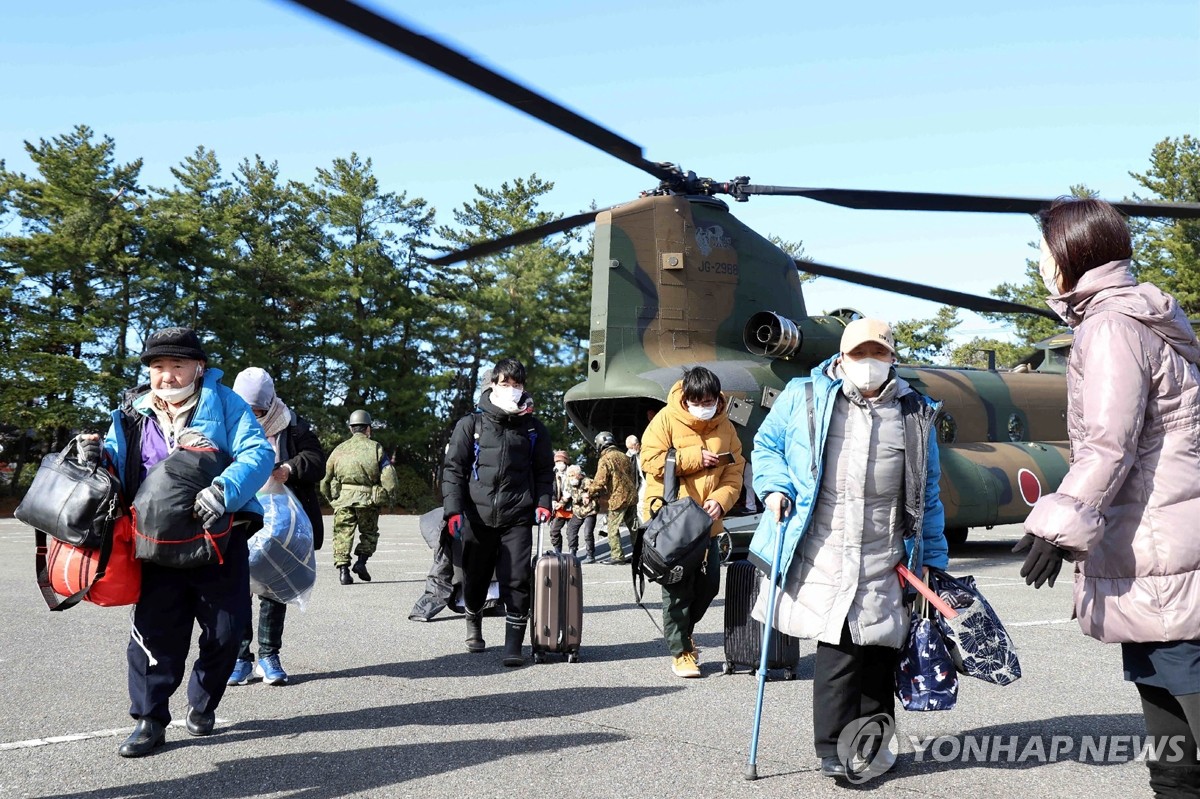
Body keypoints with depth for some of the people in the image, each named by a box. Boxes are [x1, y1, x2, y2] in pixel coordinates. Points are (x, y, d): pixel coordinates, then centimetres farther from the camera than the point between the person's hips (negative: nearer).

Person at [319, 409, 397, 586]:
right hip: (367, 498, -1)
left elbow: (325, 477, 14)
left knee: (343, 534, 5)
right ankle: (361, 561, 0)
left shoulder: (339, 449, 13)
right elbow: (388, 475, -3)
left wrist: (331, 498, 23)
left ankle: (342, 568, -7)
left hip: (343, 499, 1)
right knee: (369, 532, 16)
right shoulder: (375, 447, 6)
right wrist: (389, 498, 4)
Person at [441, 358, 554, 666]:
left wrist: (543, 502, 1)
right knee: (474, 579, 13)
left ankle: (514, 645, -2)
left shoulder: (533, 428, 10)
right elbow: (453, 468, 3)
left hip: (517, 518, 0)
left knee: (516, 581, -9)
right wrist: (453, 510, -7)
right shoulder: (471, 424, 5)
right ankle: (474, 623, 41)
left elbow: (544, 471, 17)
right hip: (477, 516, 0)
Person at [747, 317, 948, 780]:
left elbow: (928, 493, 15)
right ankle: (835, 751, 5)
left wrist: (934, 560, 13)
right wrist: (776, 487, -5)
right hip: (821, 554, -2)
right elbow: (766, 444, 15)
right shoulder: (802, 398, 5)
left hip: (884, 562, 2)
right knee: (837, 647, -7)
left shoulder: (915, 415, 12)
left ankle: (872, 743, 23)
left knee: (879, 648, 5)